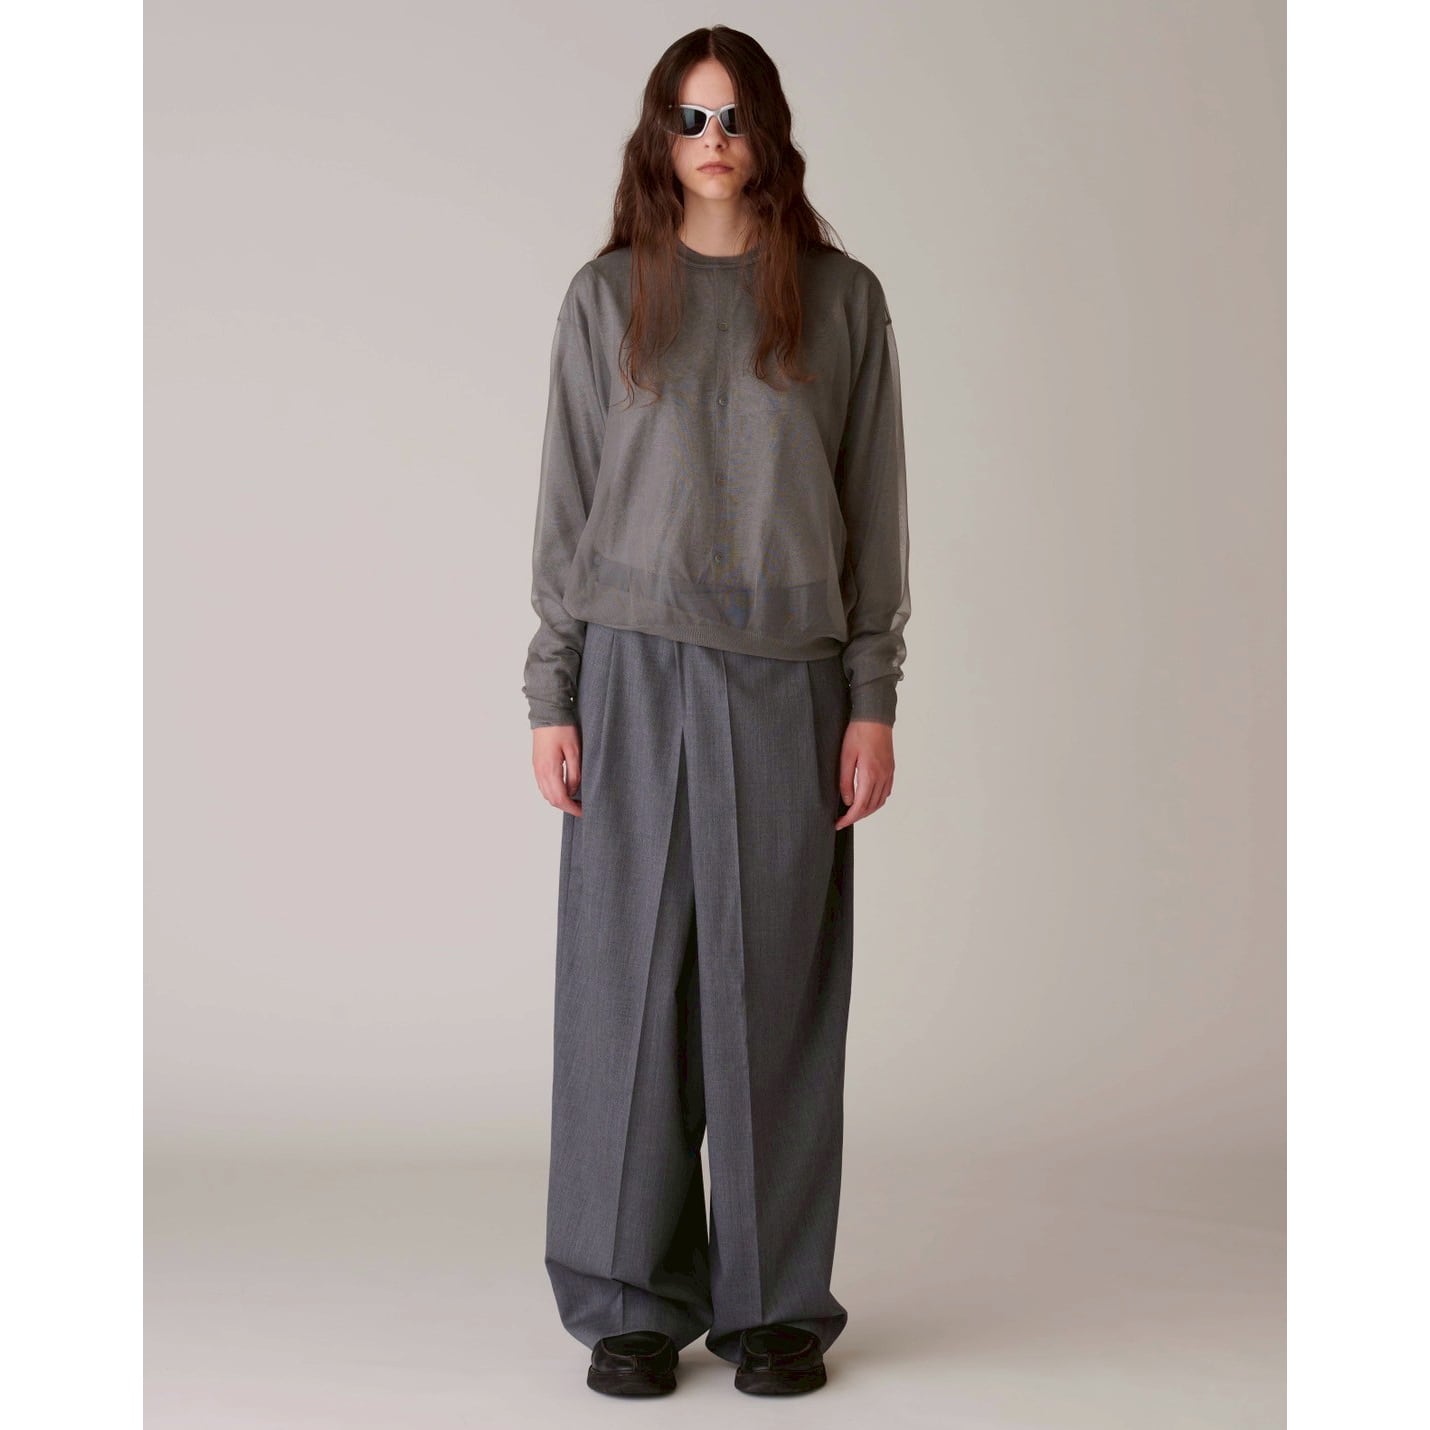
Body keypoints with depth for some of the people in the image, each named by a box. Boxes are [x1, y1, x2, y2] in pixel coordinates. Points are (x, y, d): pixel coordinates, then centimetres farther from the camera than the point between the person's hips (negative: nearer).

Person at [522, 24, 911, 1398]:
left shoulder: (841, 298, 6)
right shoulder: (607, 297, 7)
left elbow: (874, 509, 6)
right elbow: (566, 504, 7)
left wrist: (874, 696, 0)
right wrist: (551, 692, 1)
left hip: (792, 680, 0)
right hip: (638, 673, 0)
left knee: (778, 991, 3)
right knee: (631, 981, 2)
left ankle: (777, 1303, 15)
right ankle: (631, 1301, 14)